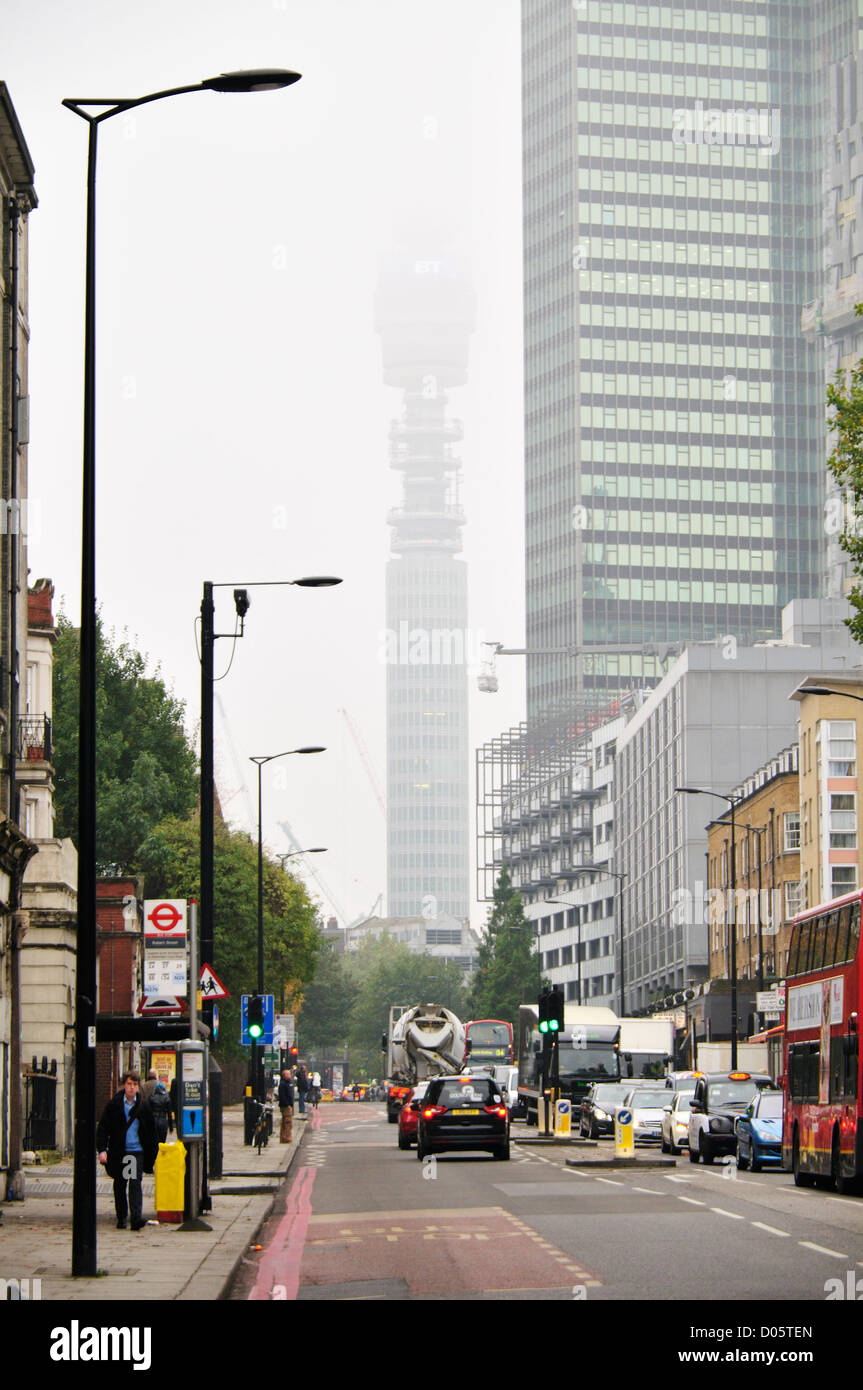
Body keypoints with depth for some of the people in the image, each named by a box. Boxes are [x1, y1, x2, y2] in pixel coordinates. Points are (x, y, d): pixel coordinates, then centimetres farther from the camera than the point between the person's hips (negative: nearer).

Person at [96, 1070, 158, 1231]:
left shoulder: (143, 1107, 3)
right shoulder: (113, 1105, -1)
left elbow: (151, 1133, 11)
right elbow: (103, 1128, -1)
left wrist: (152, 1154, 11)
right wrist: (102, 1149, -12)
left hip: (137, 1151, -1)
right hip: (118, 1151, 1)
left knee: (135, 1183, -13)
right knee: (119, 1185, 9)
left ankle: (136, 1218, -19)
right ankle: (121, 1218, 22)